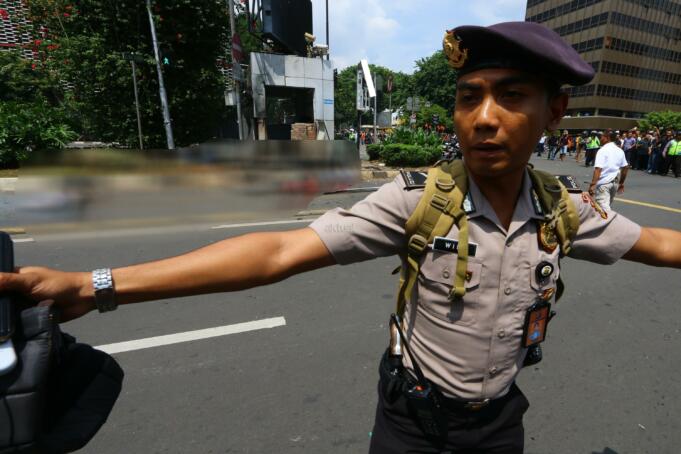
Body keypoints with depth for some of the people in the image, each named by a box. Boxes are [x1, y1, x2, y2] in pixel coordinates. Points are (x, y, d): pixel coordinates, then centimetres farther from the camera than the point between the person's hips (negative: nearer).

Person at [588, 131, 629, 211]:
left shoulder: (602, 150, -12)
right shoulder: (620, 151, 11)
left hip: (603, 183, -8)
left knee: (604, 208, -11)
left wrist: (593, 184, -27)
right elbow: (625, 167, 15)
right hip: (615, 182, 8)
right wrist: (621, 183, 23)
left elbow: (598, 169, -23)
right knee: (608, 206, 21)